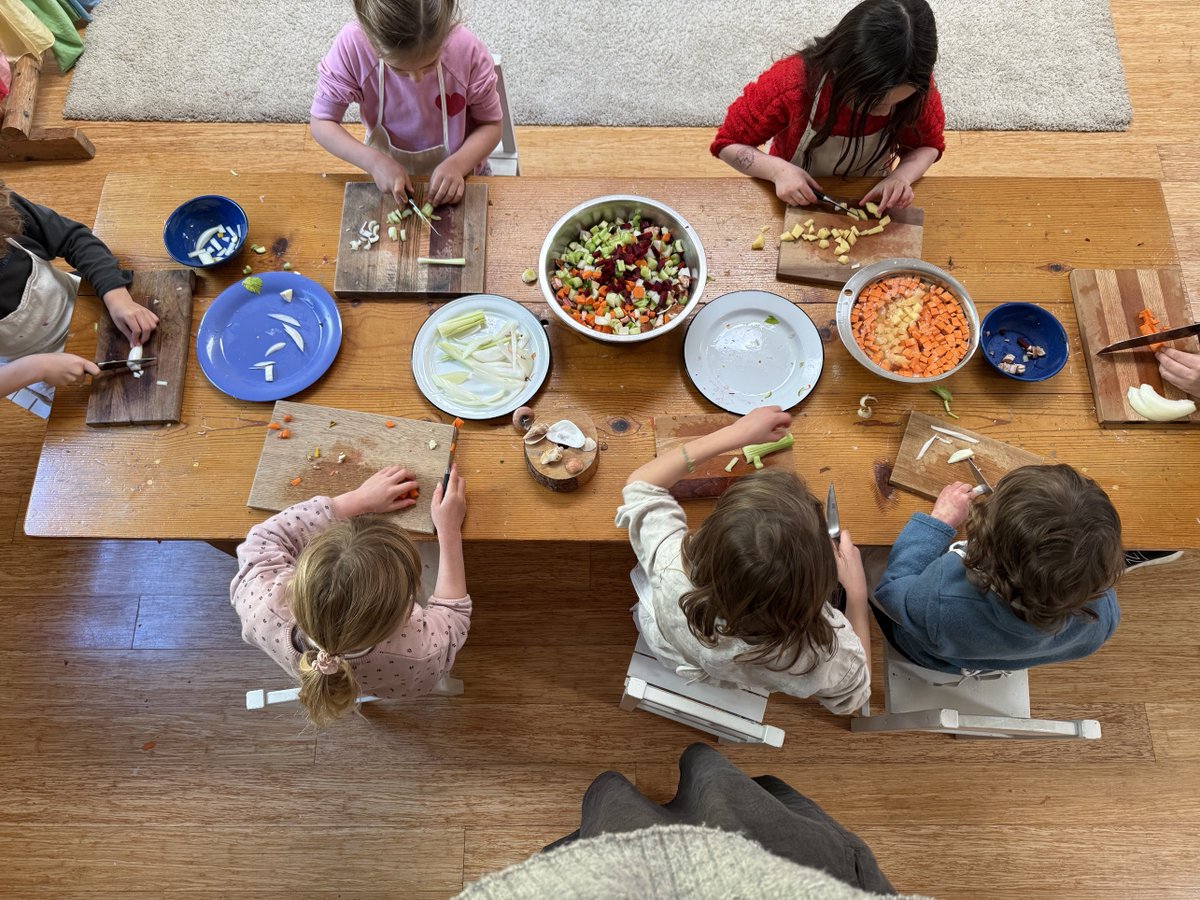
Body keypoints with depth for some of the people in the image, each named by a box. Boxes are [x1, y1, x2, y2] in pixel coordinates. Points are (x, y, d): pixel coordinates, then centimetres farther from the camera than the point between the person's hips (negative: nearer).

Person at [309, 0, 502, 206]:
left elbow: (491, 124, -11)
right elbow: (321, 122, -15)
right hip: (389, 179, 0)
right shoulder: (352, 47, -25)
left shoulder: (468, 50, -26)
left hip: (459, 176, 0)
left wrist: (457, 164, -30)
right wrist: (374, 161, -32)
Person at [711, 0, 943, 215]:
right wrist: (779, 170, -35)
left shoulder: (916, 89, -22)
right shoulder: (789, 83, -30)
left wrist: (901, 177, -26)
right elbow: (729, 144, -18)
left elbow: (928, 145, -4)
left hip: (871, 200, 1)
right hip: (797, 204, -1)